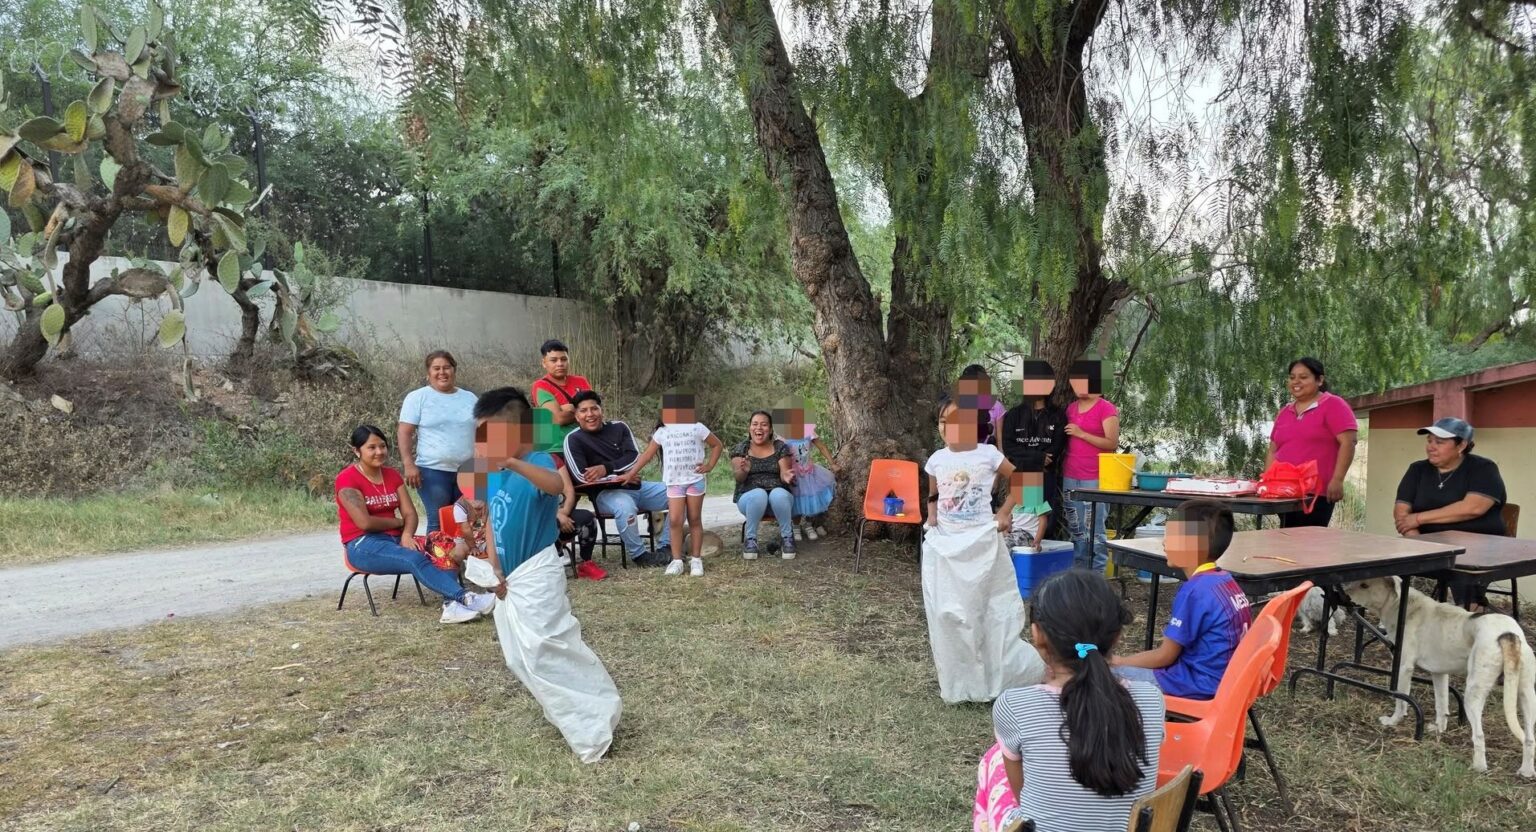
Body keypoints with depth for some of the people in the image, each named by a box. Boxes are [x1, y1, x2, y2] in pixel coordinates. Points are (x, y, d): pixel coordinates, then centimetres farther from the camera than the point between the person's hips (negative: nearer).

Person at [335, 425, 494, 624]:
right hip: (363, 545, -6)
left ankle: (451, 604, -44)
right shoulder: (347, 479, -8)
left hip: (396, 540, 6)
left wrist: (407, 535, -15)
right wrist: (398, 522, -3)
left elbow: (410, 514, 5)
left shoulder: (392, 475, 12)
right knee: (415, 559, -33)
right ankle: (463, 598, -45)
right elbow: (364, 522, -17)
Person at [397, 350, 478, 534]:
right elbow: (404, 432, -4)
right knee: (438, 522, -3)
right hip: (433, 470, -4)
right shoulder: (418, 397, 0)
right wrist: (409, 465, -13)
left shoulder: (470, 398, 12)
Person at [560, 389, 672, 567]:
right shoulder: (573, 440, -4)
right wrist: (621, 476, -16)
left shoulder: (618, 427, 8)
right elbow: (582, 477, -15)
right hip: (605, 493, -5)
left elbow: (635, 458, -3)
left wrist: (606, 468, -18)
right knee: (625, 506, -39)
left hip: (636, 487, 6)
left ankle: (665, 547, 0)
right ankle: (638, 555, -16)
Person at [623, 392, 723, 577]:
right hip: (674, 482, 1)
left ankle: (696, 559, 10)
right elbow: (647, 454, 9)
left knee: (695, 520, 5)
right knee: (675, 520, -7)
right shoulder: (662, 432, 5)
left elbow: (717, 444, 7)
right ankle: (677, 560, 1)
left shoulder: (697, 428, -1)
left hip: (695, 480, -1)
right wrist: (631, 474, 7)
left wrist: (710, 466, -3)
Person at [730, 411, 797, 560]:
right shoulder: (740, 449, 3)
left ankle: (787, 537, -12)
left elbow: (784, 474, -5)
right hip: (749, 497, 0)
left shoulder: (781, 448, 5)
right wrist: (743, 470, -33)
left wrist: (786, 477, -30)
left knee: (778, 494, -35)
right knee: (759, 494, -36)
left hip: (779, 495, 1)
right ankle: (751, 539, -16)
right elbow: (738, 478, -9)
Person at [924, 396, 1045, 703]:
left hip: (980, 542, -3)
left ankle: (999, 677, 21)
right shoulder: (936, 459, 3)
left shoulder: (988, 454, -8)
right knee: (948, 613, 5)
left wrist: (1004, 512, -3)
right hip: (944, 545, 3)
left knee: (991, 610, 4)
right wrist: (932, 518, 3)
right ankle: (959, 683, 19)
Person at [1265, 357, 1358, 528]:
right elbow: (1273, 451, 20)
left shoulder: (1333, 405, -1)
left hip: (1316, 492, -6)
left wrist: (1337, 480, -17)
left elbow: (1348, 443, -10)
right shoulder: (1284, 412, 18)